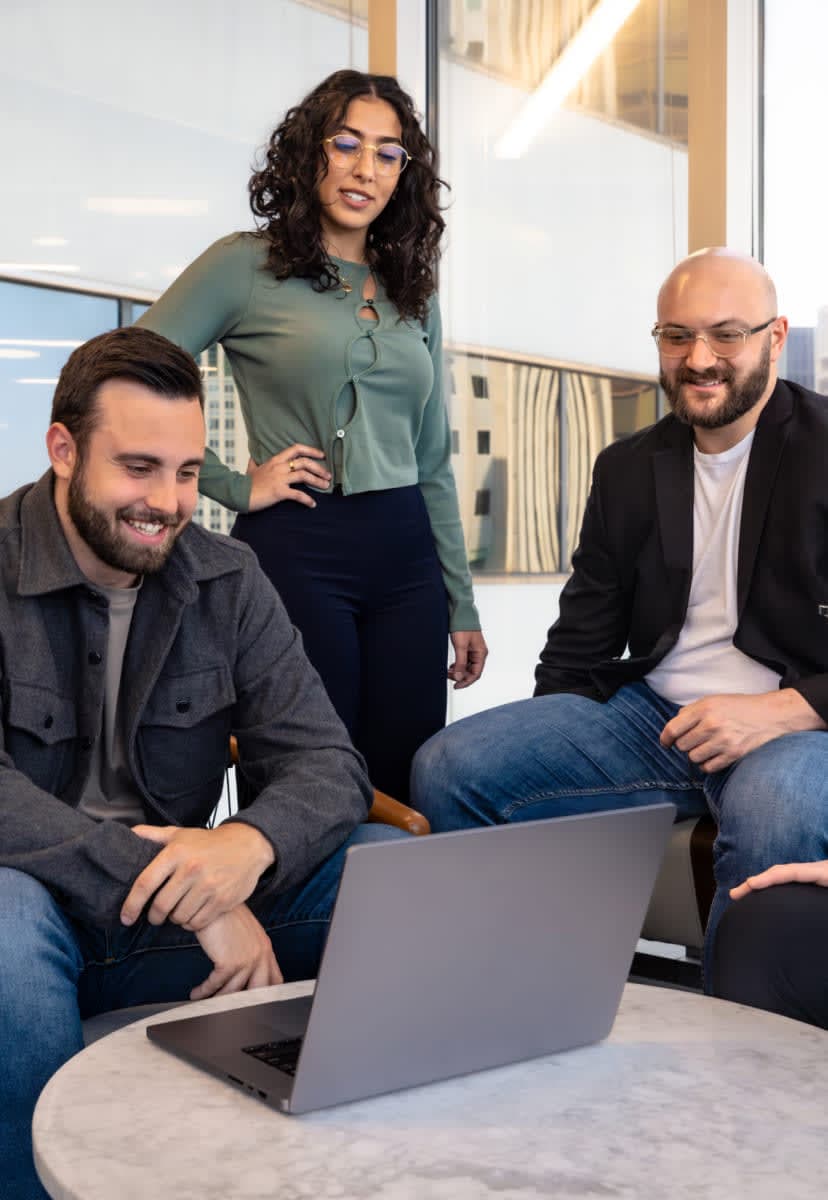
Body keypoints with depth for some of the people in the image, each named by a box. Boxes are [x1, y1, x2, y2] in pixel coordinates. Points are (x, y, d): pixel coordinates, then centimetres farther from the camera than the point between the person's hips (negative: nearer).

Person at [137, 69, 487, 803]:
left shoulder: (414, 295, 14)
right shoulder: (245, 266, 0)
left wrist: (462, 605, 15)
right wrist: (235, 486, -9)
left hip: (406, 554, 5)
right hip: (295, 550, -4)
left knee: (407, 792, 6)